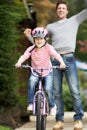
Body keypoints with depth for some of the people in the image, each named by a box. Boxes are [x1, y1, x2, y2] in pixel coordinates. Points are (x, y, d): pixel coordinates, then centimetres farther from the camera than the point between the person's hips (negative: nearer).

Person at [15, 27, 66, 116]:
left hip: (47, 72, -1)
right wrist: (19, 63, -44)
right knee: (31, 81, -30)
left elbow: (56, 55, -28)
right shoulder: (31, 49, -10)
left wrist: (62, 63, -47)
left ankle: (52, 106, 8)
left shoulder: (48, 48, -15)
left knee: (48, 88, -19)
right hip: (35, 71, 1)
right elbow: (24, 56, -23)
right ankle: (30, 103, -19)